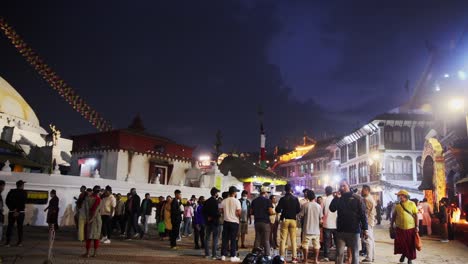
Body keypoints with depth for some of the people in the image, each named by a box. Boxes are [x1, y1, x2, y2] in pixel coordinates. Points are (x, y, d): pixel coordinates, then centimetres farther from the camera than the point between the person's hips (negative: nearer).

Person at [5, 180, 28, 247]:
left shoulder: (11, 191, 4)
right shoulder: (23, 192, -5)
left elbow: (7, 201, 0)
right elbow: (23, 203, -13)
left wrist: (12, 209, -4)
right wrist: (18, 210, -10)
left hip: (11, 212, 2)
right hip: (20, 212, -2)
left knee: (10, 226, 8)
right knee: (20, 227, 5)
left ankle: (8, 242, 3)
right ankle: (20, 242, 6)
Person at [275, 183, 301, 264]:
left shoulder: (282, 199, -6)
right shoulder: (295, 199, -2)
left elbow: (277, 210, -7)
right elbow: (298, 210, -1)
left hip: (284, 220, -1)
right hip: (293, 220, 2)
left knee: (283, 239, 3)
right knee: (293, 239, 8)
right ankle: (294, 257, 8)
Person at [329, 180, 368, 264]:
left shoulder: (356, 198, -2)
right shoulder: (338, 198, 7)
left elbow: (363, 214, -4)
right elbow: (332, 209, -6)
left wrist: (365, 229, -9)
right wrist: (336, 197, -15)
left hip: (354, 230, -2)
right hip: (341, 230, 2)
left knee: (355, 253, 10)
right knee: (339, 253, 4)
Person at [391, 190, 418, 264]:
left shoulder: (412, 204, -3)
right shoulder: (397, 205, 3)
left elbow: (416, 215, -2)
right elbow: (394, 215, 11)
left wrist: (417, 226, -7)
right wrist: (392, 224, 11)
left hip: (410, 228, -2)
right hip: (400, 228, 2)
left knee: (410, 244, 7)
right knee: (400, 243, 4)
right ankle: (403, 253, 32)